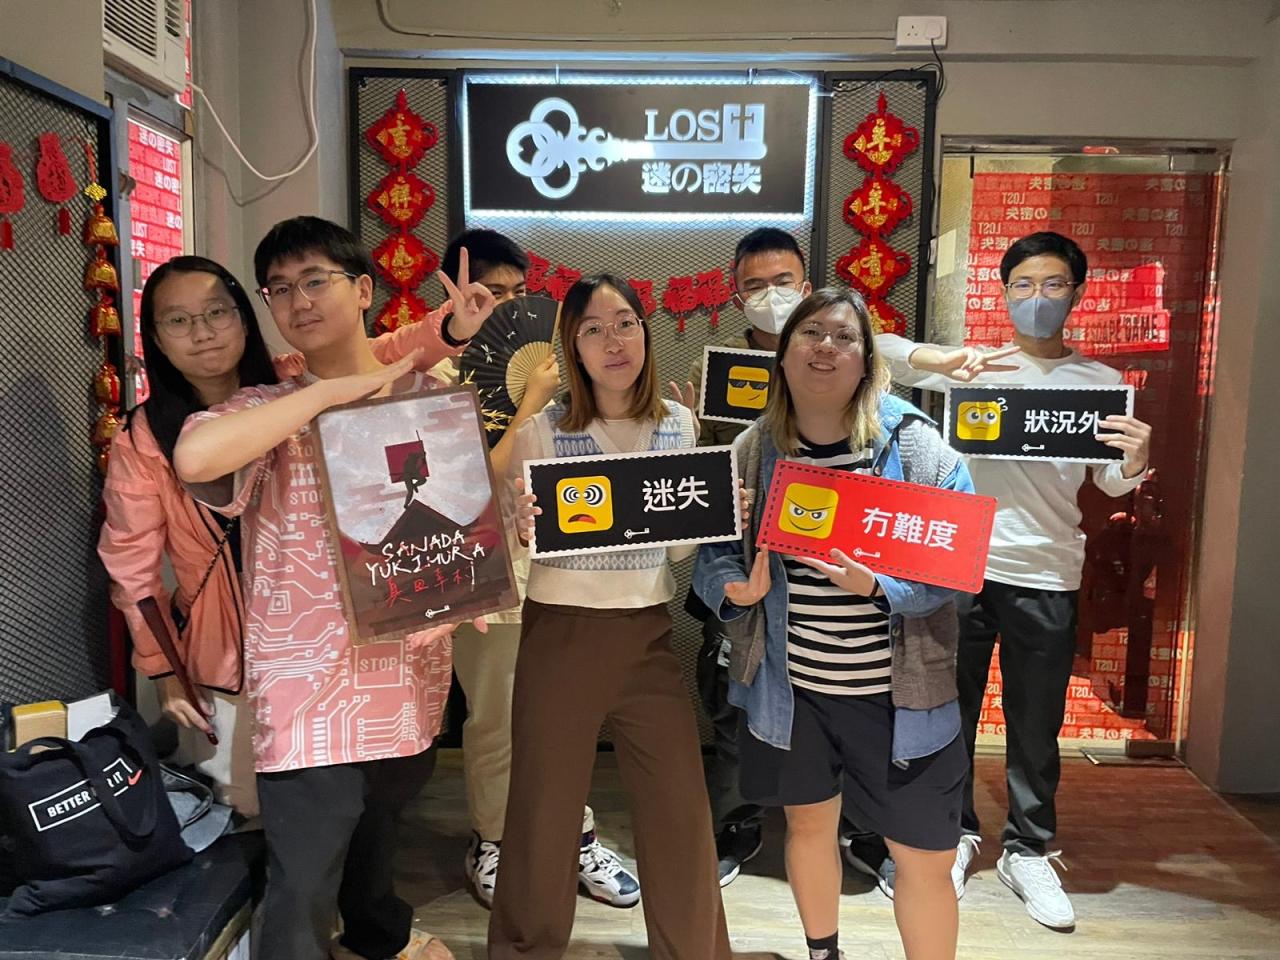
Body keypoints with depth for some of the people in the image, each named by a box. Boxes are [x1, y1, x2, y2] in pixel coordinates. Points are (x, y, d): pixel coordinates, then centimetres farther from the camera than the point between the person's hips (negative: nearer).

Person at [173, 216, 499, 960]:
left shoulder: (430, 395, 3)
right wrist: (330, 391, -23)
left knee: (379, 834, 29)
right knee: (303, 891, 2)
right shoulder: (269, 411, -8)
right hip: (312, 687, -4)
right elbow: (195, 457, -31)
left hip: (412, 678, 5)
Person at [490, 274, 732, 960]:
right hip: (560, 634, -2)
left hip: (649, 633, 3)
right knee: (545, 807, 12)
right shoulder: (540, 432, -7)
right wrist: (522, 527, -25)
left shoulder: (680, 424, 3)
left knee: (683, 812, 9)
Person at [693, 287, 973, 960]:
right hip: (789, 684, 3)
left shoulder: (913, 443, -9)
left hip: (897, 690, -2)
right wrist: (738, 589, -18)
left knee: (926, 856, 6)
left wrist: (879, 586, -28)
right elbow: (712, 550, 4)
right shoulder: (752, 450, -1)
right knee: (809, 823, 22)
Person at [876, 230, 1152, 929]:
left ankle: (1028, 851, 27)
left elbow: (1110, 483, 0)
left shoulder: (1100, 382, 7)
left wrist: (1135, 461, -23)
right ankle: (953, 834, 28)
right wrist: (946, 360, -23)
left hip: (1047, 579, 1)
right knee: (951, 709, 9)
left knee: (1036, 722, 9)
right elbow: (877, 351, -6)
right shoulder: (973, 364, 4)